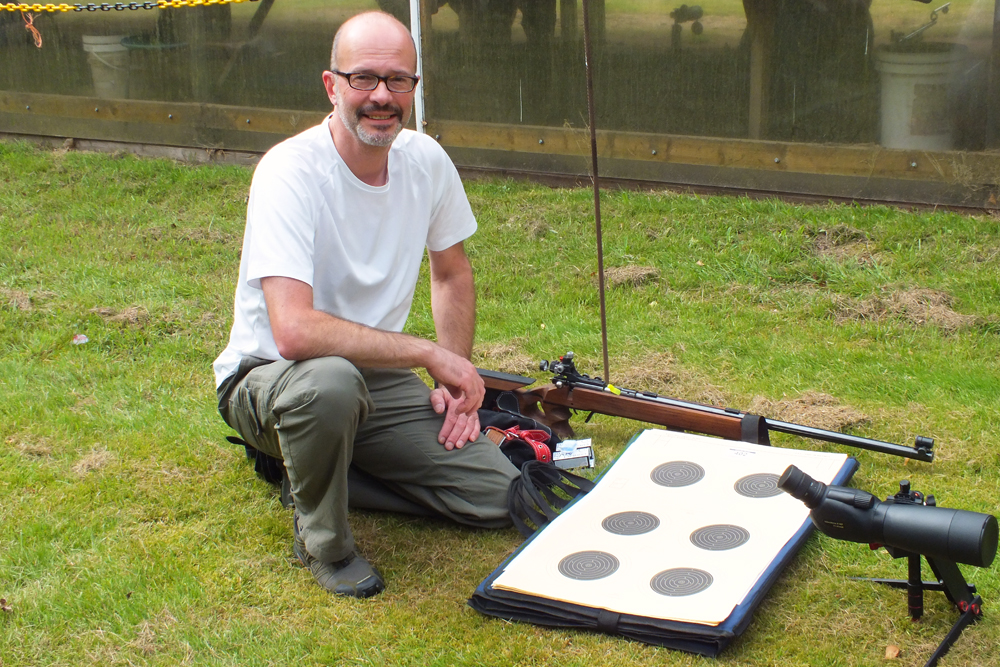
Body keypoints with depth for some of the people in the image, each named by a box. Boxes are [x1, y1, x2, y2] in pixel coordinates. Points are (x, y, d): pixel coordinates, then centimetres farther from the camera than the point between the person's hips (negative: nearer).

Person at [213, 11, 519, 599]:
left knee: (501, 498, -7)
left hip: (381, 379, 6)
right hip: (270, 378, -6)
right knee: (331, 380, -41)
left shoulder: (425, 160, -5)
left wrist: (457, 381, 2)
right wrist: (430, 354, -30)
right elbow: (294, 331, -36)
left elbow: (452, 273, 13)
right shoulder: (291, 172, -25)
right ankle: (323, 539, -10)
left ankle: (318, 467, 11)